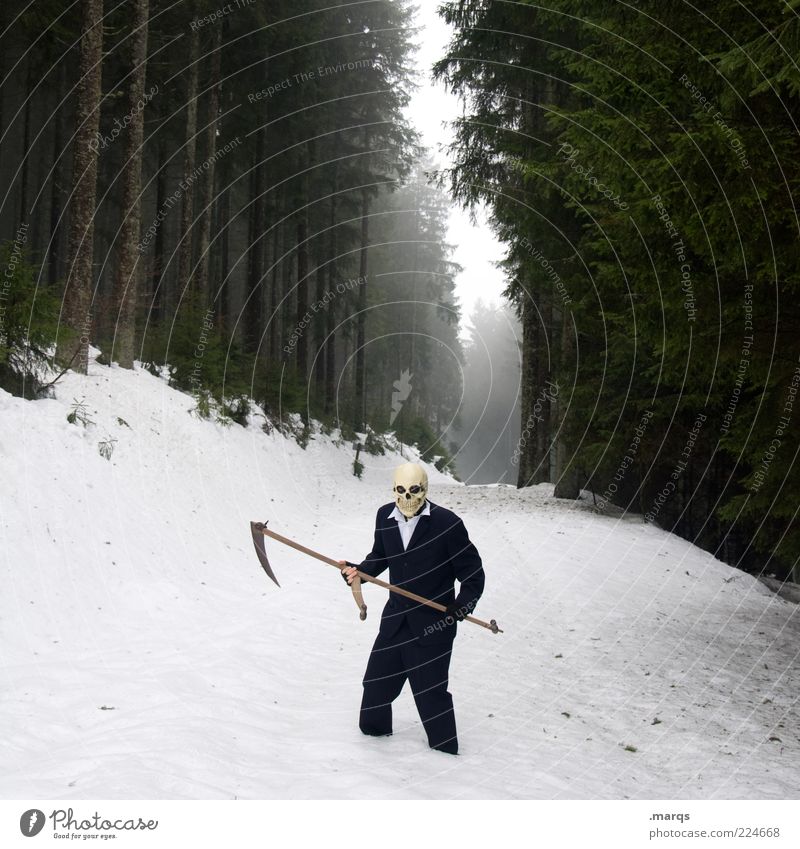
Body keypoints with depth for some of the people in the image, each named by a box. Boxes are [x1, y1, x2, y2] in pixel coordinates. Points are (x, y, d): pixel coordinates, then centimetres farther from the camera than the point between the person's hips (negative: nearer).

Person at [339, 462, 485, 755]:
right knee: (377, 678, 17)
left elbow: (472, 572, -10)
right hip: (396, 618, 5)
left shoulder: (446, 522, -16)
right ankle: (373, 729, 43)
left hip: (434, 622, -5)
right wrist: (358, 571, -3)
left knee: (430, 689, 2)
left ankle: (444, 748, 23)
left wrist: (463, 604, -23)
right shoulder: (385, 516, -1)